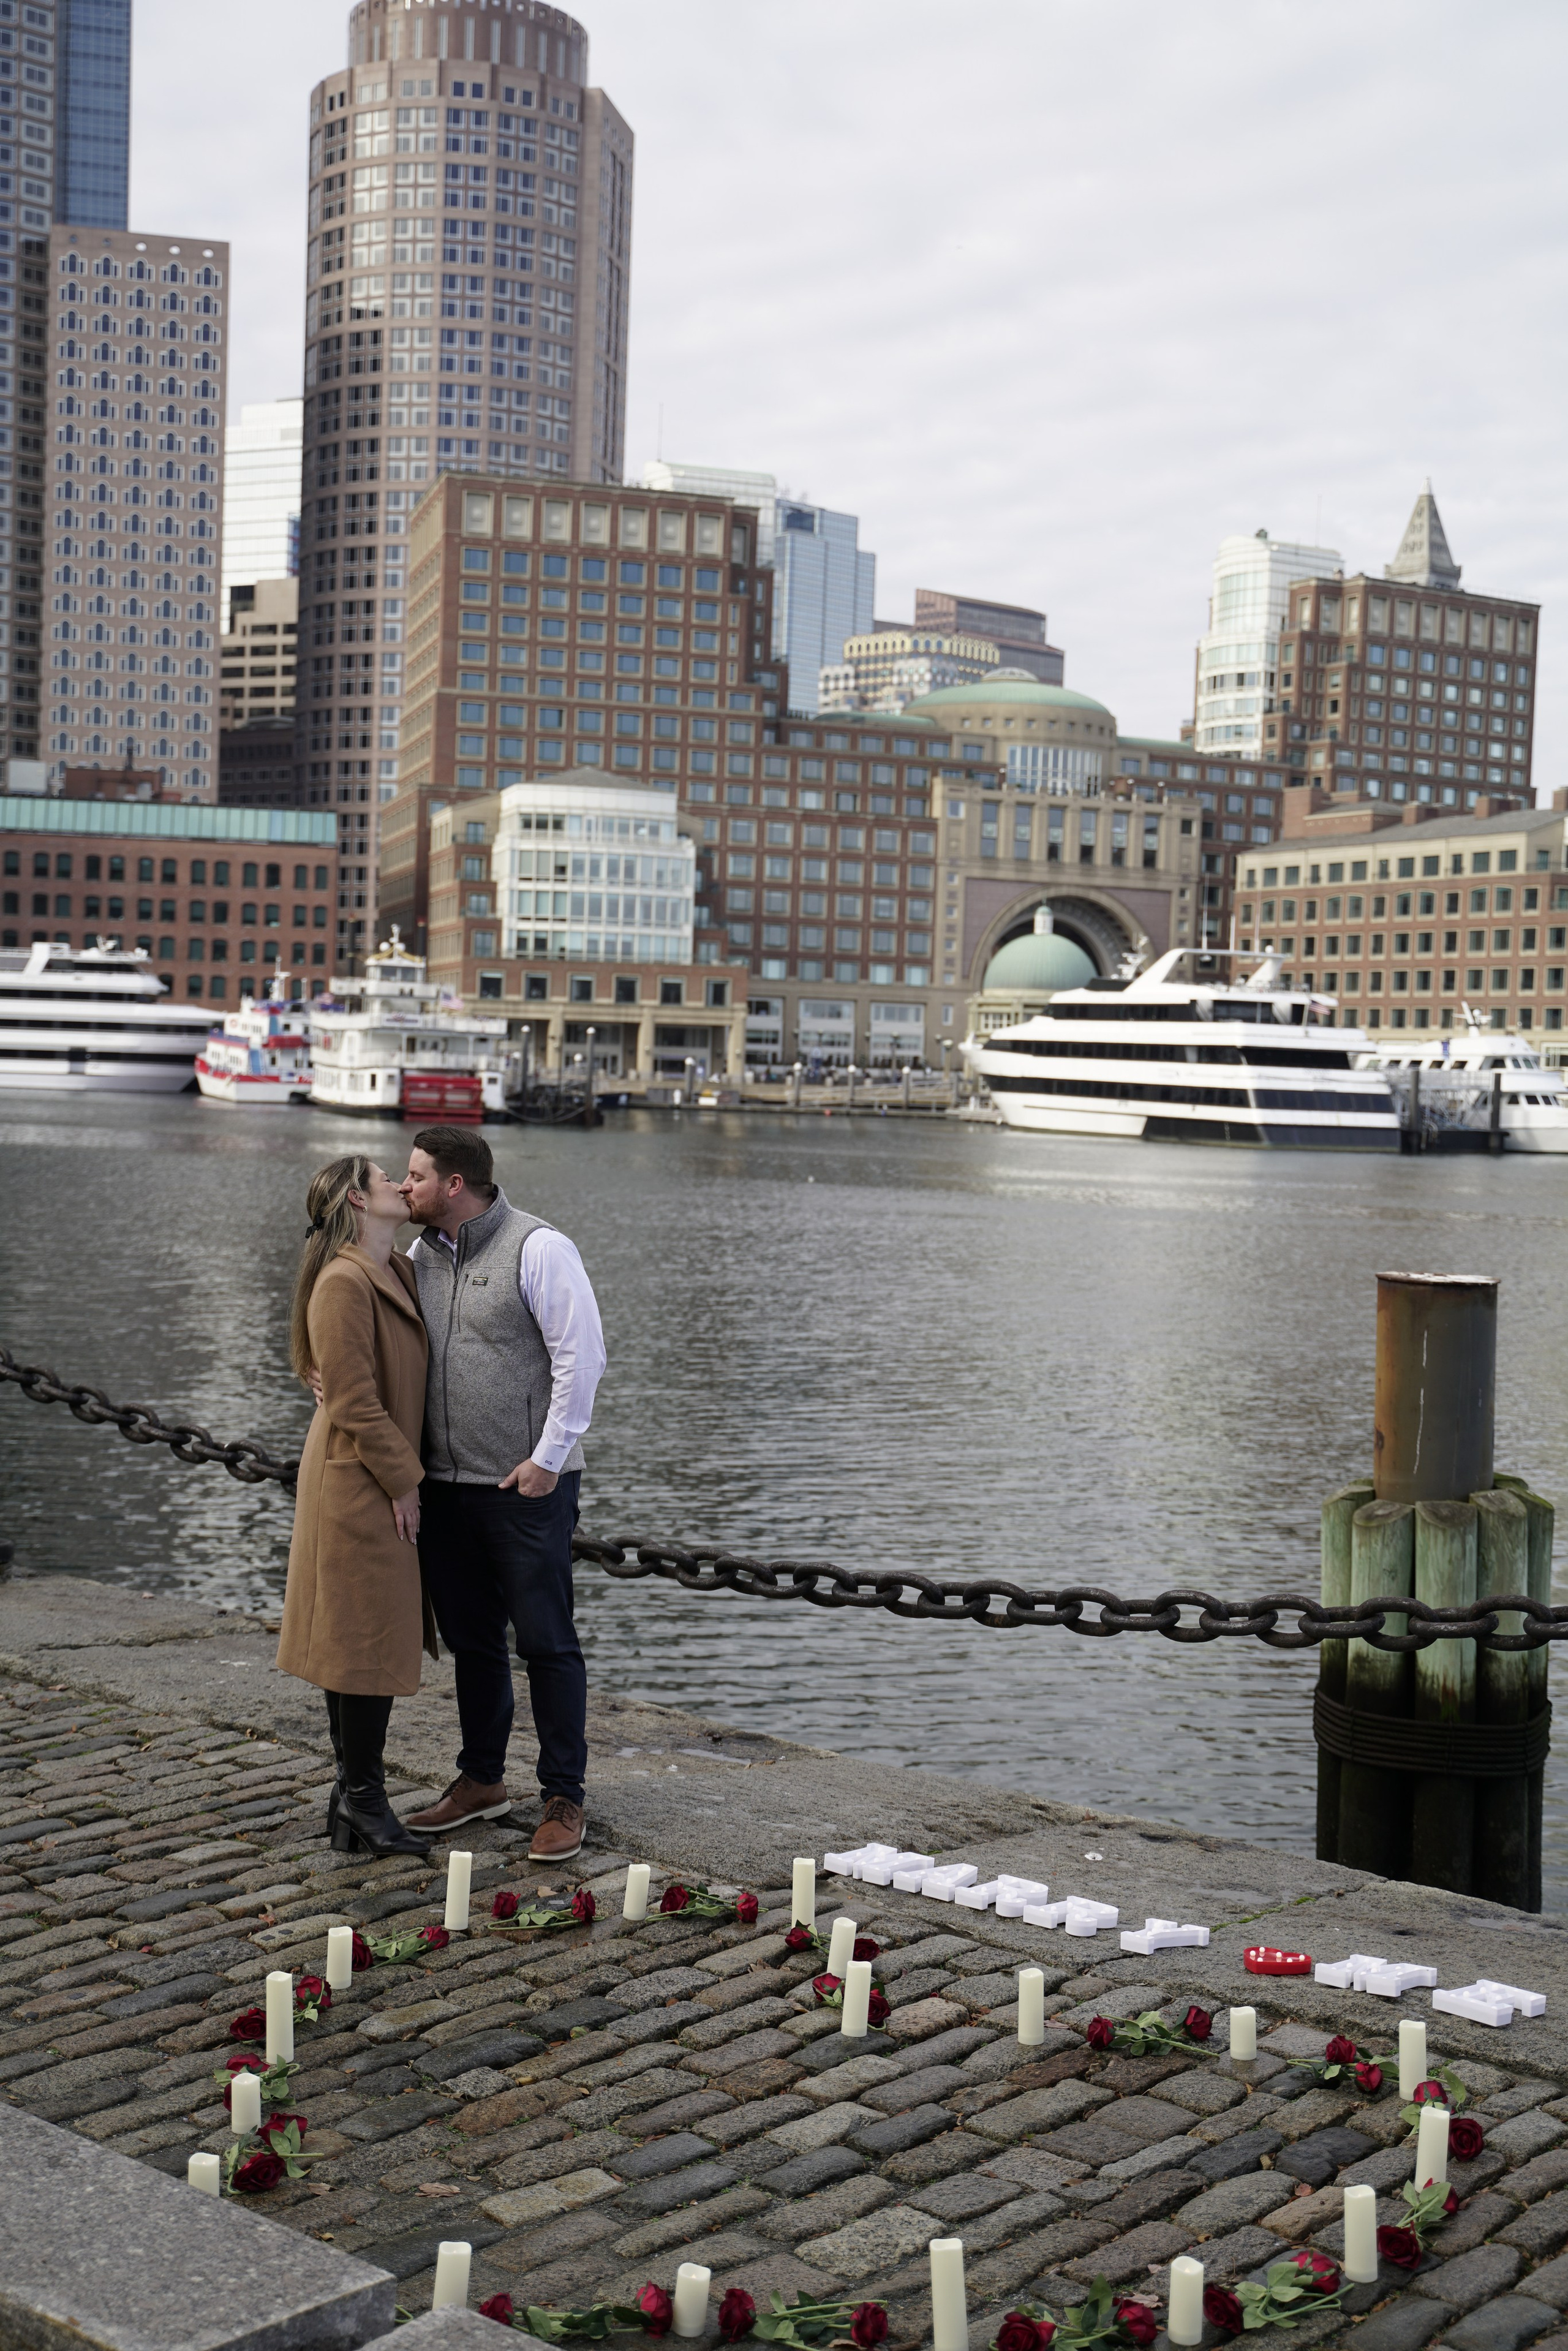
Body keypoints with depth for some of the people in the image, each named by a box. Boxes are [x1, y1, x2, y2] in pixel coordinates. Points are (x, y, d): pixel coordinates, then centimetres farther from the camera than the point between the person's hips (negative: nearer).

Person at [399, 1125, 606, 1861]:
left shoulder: (538, 1249, -12)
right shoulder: (420, 1255, 10)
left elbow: (581, 1356, -14)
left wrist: (548, 1458, -15)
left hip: (527, 1486, -7)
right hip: (445, 1485, 7)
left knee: (546, 1642, 0)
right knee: (470, 1640, 16)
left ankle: (563, 1800, 9)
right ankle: (481, 1781, 30)